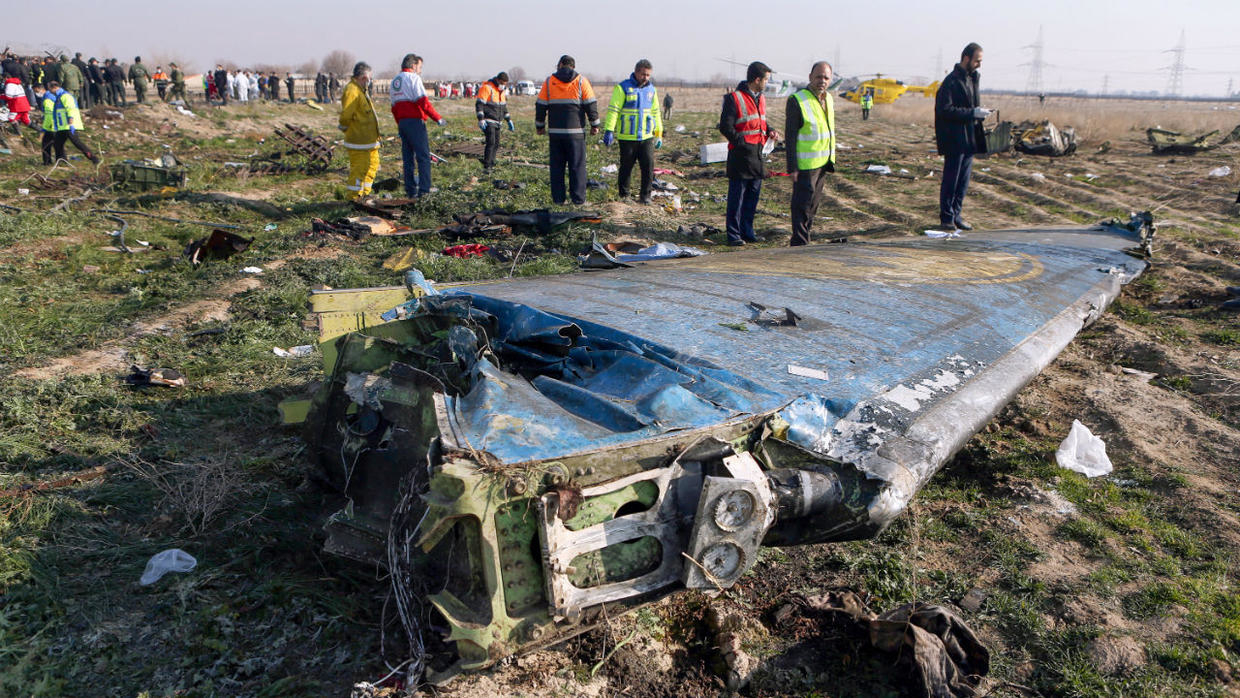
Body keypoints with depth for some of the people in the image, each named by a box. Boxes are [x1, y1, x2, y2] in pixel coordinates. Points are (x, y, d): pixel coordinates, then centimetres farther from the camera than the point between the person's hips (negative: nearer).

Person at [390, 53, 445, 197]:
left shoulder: (394, 81, 20)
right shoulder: (413, 77, -6)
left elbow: (394, 108, 20)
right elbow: (423, 101, -16)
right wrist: (438, 118, -12)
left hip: (402, 122, 8)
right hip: (415, 121, -8)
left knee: (407, 158, 10)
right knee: (423, 155, -5)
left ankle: (410, 190, 11)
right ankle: (424, 188, -9)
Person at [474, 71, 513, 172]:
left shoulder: (502, 91, 15)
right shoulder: (487, 88, -11)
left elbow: (504, 107, 27)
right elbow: (479, 104, -15)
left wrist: (509, 120, 23)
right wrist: (481, 119, -24)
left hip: (496, 122, 9)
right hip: (488, 122, -8)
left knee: (496, 144, 7)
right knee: (491, 143, -18)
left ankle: (491, 165, 14)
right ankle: (486, 166, -18)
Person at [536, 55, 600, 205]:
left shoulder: (549, 81, 5)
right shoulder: (581, 81, 1)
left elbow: (540, 106, 6)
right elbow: (591, 104, -1)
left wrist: (540, 126, 15)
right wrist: (594, 125, 7)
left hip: (555, 131, 2)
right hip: (576, 131, -1)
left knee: (557, 166, 8)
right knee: (577, 165, 2)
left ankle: (558, 197, 9)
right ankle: (578, 198, 1)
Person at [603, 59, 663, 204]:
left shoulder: (651, 89, 13)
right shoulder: (622, 88, -5)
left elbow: (656, 112, 21)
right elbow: (613, 110, -10)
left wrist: (659, 134, 21)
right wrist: (609, 130, -19)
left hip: (647, 137, 4)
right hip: (627, 138, -4)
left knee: (649, 166, -4)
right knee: (626, 167, 5)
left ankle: (645, 195, 8)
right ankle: (623, 196, 18)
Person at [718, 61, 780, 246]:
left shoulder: (761, 98, 15)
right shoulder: (734, 98, -10)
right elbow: (725, 127, -13)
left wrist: (769, 131, 6)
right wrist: (743, 142, -19)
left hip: (758, 155, 8)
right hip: (741, 155, -8)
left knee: (753, 196, 12)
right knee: (737, 197, -1)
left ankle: (747, 231, 22)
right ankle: (734, 235, 6)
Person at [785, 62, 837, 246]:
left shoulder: (828, 98, 10)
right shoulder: (797, 100, -14)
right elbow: (790, 135, -16)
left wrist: (831, 159, 17)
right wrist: (792, 167, -19)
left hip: (823, 162, 8)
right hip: (805, 164, -8)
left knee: (813, 203, 14)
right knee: (802, 204, -5)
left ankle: (803, 239, 26)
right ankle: (799, 244, 2)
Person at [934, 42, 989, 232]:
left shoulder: (972, 78, 16)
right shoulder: (952, 81, -13)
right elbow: (945, 110, -20)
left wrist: (979, 112, 8)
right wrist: (973, 113, -20)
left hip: (969, 139, 9)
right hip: (955, 139, -9)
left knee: (964, 180, 10)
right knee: (951, 179, -2)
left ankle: (955, 215, 18)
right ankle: (947, 217, 7)